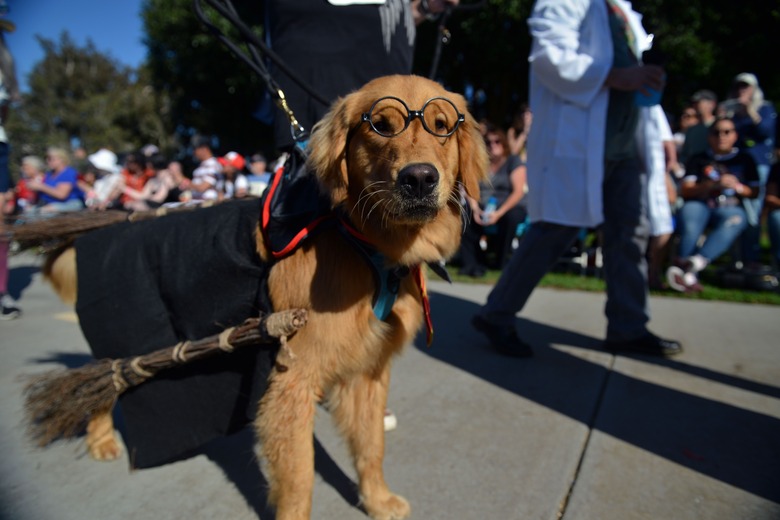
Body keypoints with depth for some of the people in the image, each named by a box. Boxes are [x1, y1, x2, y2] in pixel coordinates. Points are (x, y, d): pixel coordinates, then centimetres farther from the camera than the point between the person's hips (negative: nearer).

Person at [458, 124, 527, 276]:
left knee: (512, 216, -37)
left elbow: (519, 191, -9)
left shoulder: (513, 161, 3)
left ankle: (502, 260, -16)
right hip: (483, 211, 3)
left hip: (507, 208, -3)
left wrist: (499, 213, -21)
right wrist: (475, 208, -18)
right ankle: (470, 262, -24)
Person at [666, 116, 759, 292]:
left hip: (730, 208, 1)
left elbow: (755, 192, 20)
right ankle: (690, 277, -52)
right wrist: (714, 184, -7)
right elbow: (684, 190, 7)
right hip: (699, 205, -1)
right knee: (689, 211, -38)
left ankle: (693, 263, -55)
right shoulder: (699, 160, 20)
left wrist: (737, 187, -2)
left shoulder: (745, 159, 24)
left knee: (735, 219, -36)